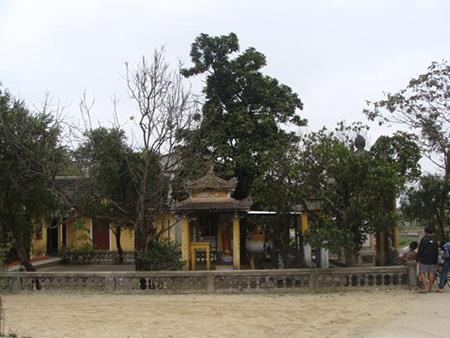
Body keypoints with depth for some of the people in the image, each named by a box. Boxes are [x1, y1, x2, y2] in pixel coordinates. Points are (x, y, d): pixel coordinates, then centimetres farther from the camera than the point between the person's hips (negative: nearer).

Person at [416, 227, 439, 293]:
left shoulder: (423, 239, -8)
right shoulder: (434, 241, 10)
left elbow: (420, 250, -11)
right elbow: (437, 251, 15)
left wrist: (418, 259, -5)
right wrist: (436, 261, 20)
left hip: (424, 260, -6)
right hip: (432, 261, 6)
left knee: (422, 273, -3)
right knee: (431, 273, 10)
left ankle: (425, 287, -14)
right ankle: (430, 288, 12)